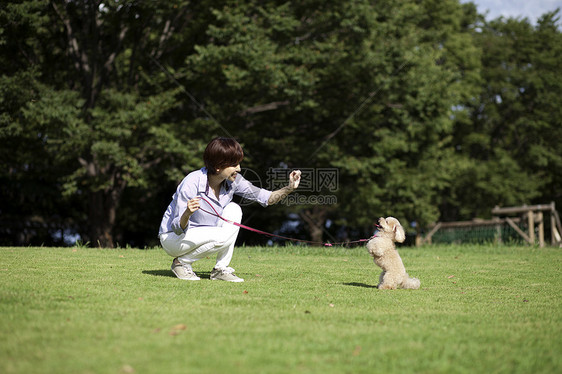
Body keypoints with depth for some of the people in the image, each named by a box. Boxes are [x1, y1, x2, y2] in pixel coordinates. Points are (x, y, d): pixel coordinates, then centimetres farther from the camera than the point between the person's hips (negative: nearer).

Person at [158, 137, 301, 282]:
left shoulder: (233, 181, -11)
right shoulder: (192, 183, -29)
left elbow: (266, 198, -4)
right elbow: (178, 228, -27)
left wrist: (289, 188, -21)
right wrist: (187, 213, -49)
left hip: (201, 235, 7)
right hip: (173, 238, -7)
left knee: (234, 209, -14)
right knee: (222, 236, -30)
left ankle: (221, 269, -8)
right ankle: (181, 262, -7)